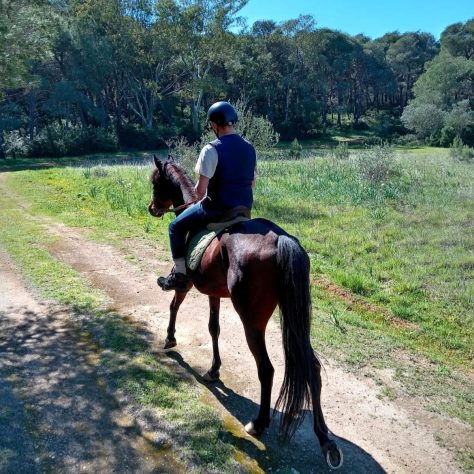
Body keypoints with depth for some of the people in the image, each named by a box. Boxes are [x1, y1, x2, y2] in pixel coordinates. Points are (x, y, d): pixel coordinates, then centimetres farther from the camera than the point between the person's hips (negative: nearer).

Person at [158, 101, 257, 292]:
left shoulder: (212, 149, -16)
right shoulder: (250, 148, 6)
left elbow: (200, 189, -17)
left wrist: (201, 198, 4)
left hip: (217, 207, -7)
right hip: (244, 209, 7)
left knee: (176, 227, 11)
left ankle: (180, 274, 10)